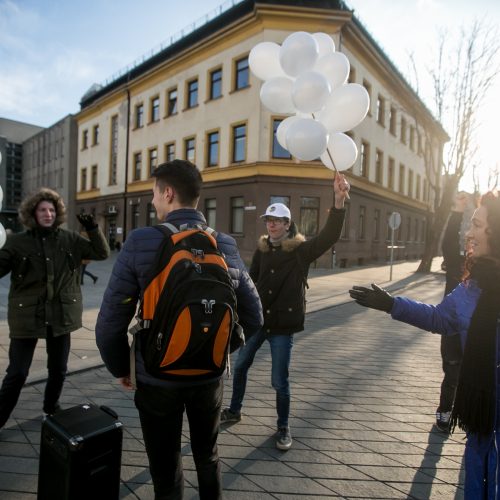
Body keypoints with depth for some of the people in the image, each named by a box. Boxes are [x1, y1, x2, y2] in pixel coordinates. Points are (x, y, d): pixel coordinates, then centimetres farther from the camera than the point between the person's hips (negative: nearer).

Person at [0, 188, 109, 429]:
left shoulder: (70, 239, 0)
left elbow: (102, 253, 1)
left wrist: (93, 228, -12)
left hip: (61, 315, 3)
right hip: (27, 316, -2)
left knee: (58, 369, 17)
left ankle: (51, 409, 42)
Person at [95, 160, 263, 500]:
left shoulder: (141, 242, -17)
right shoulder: (227, 245, -7)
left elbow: (111, 321, -16)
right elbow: (254, 317, -3)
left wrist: (120, 368, 3)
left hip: (156, 377, -2)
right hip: (209, 374, 3)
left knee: (166, 471, 20)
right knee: (208, 456, 28)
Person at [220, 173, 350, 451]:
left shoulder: (301, 250, -10)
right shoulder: (262, 248, 2)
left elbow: (329, 236, -25)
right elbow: (251, 279, 10)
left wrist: (339, 201, -38)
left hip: (283, 323, -5)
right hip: (257, 318, 5)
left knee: (279, 380, 3)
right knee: (240, 365, 18)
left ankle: (283, 427, 29)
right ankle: (234, 410, 43)